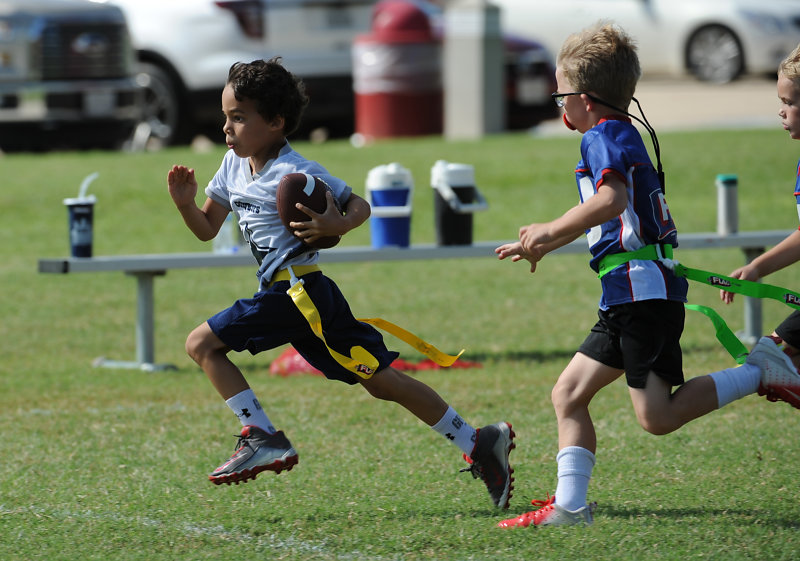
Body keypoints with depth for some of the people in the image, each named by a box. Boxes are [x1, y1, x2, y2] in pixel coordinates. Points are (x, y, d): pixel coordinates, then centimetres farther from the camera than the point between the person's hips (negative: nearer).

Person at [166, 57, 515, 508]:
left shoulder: (295, 174, -13)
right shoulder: (234, 166, 13)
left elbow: (360, 206, -7)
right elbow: (207, 229, 20)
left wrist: (339, 226, -28)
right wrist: (186, 203, 0)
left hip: (294, 293, -9)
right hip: (308, 297, 9)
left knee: (202, 344, -8)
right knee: (379, 379, 7)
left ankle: (263, 438, -7)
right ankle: (478, 443, 6)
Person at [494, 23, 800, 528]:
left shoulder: (604, 136, -9)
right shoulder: (624, 135, 22)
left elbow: (611, 201, -28)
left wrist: (550, 232, -20)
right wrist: (543, 245, 38)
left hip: (643, 289, -11)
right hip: (633, 296, 11)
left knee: (658, 418, -13)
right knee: (569, 393, 8)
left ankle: (759, 373, -7)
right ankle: (570, 505, 4)